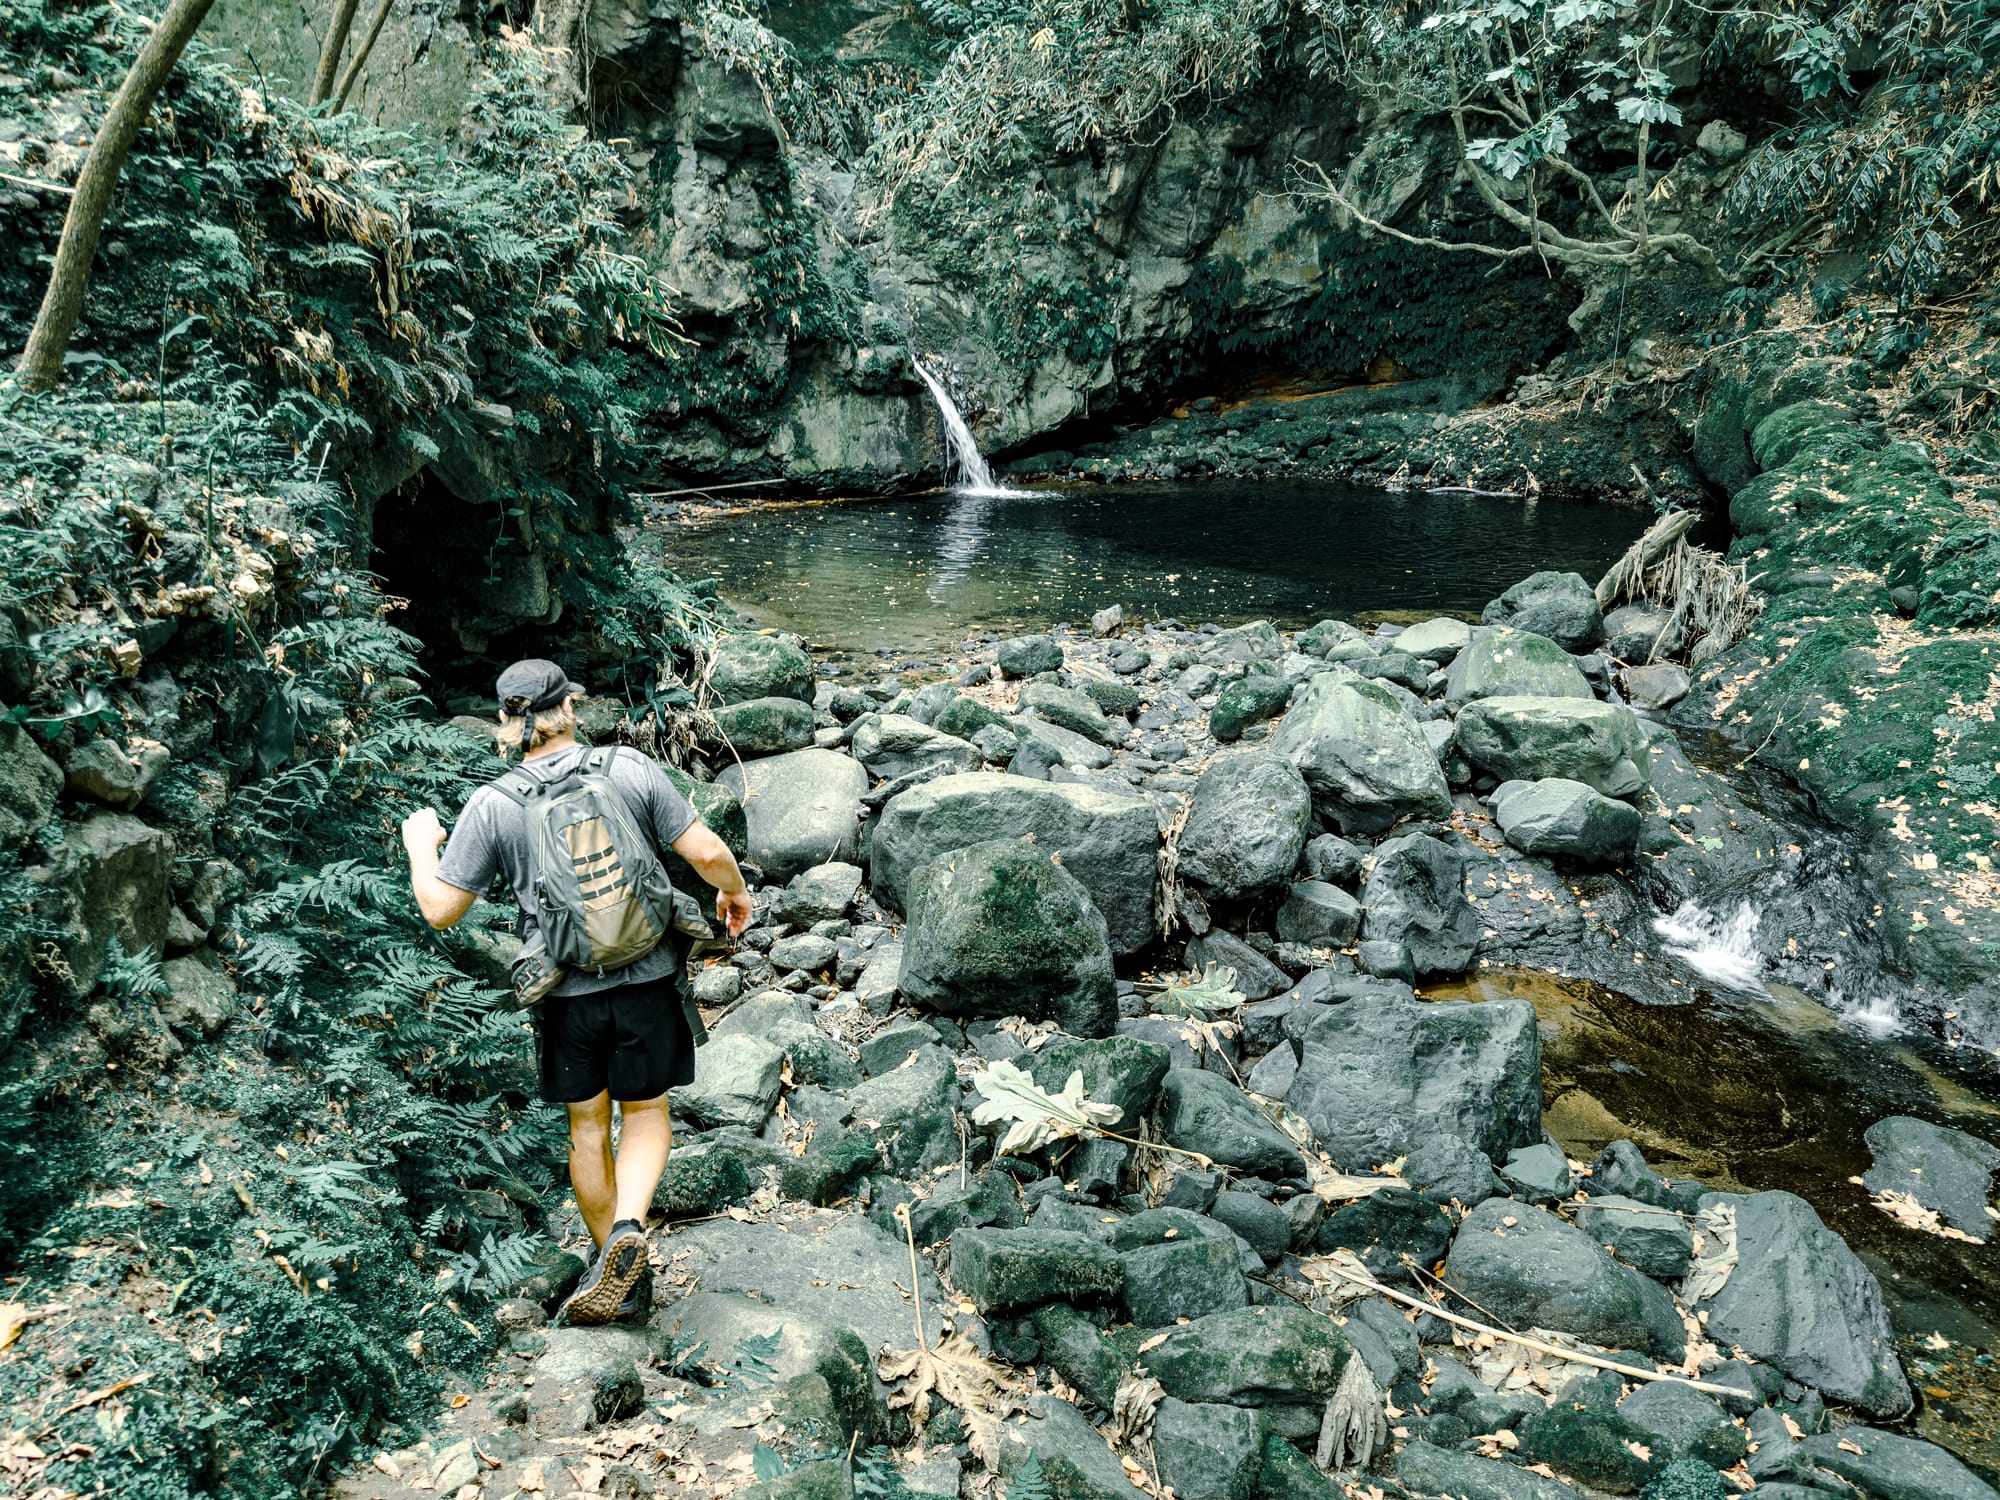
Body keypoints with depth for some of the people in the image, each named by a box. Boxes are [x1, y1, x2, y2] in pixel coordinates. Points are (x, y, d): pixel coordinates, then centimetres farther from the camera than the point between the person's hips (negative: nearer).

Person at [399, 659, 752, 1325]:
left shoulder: (492, 806, -9)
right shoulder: (630, 768, -9)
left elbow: (440, 909, -3)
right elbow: (706, 852, -10)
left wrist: (419, 842, 16)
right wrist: (735, 891, 11)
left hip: (566, 990, 0)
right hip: (647, 976, 0)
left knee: (588, 1124, 19)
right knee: (646, 1110, 18)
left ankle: (615, 1264, 30)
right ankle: (629, 1226, -4)